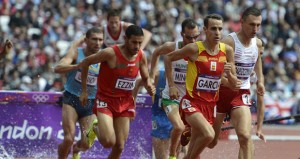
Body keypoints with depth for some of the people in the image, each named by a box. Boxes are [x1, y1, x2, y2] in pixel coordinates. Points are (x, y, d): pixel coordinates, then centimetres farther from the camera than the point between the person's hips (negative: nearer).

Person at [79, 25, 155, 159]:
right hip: (105, 100, -5)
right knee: (109, 142, -21)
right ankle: (96, 130, 14)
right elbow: (85, 63, -7)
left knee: (119, 147, 3)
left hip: (125, 103, 5)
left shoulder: (141, 57, -4)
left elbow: (146, 79, 12)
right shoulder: (111, 53, -20)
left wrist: (149, 87, -13)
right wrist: (84, 91, -3)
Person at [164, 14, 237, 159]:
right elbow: (168, 58, 1)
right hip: (192, 103, -5)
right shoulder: (194, 49, -12)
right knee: (208, 135, -30)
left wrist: (229, 74, -14)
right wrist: (171, 86, -3)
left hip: (210, 105, 5)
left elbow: (234, 83, 9)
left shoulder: (227, 51, 1)